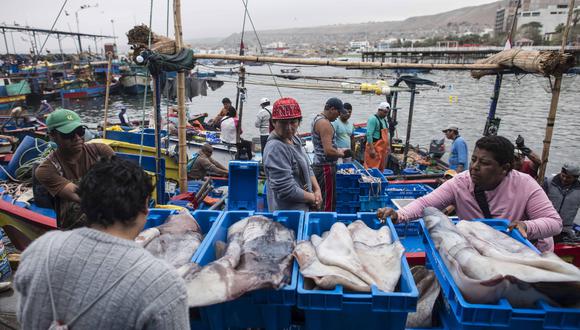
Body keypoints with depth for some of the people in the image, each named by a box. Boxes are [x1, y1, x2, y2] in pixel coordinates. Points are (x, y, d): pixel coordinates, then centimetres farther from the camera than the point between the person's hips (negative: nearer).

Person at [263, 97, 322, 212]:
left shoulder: (294, 138, 2)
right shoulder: (276, 149, -24)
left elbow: (307, 168, 13)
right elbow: (287, 190, -26)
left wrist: (317, 190, -2)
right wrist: (313, 198, -13)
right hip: (288, 215, -8)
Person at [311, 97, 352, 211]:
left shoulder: (317, 119, 14)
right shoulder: (324, 123, -18)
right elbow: (328, 151, -24)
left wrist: (339, 150, 13)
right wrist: (342, 154, -8)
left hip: (318, 164, 10)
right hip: (326, 166, -10)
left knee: (321, 201, 16)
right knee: (327, 203, -4)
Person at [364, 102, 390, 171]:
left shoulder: (384, 120, 17)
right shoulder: (373, 119, -12)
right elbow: (369, 134, -20)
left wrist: (387, 147, 18)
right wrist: (371, 149, -25)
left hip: (382, 149, 9)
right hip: (374, 148, -9)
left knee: (381, 169, 12)